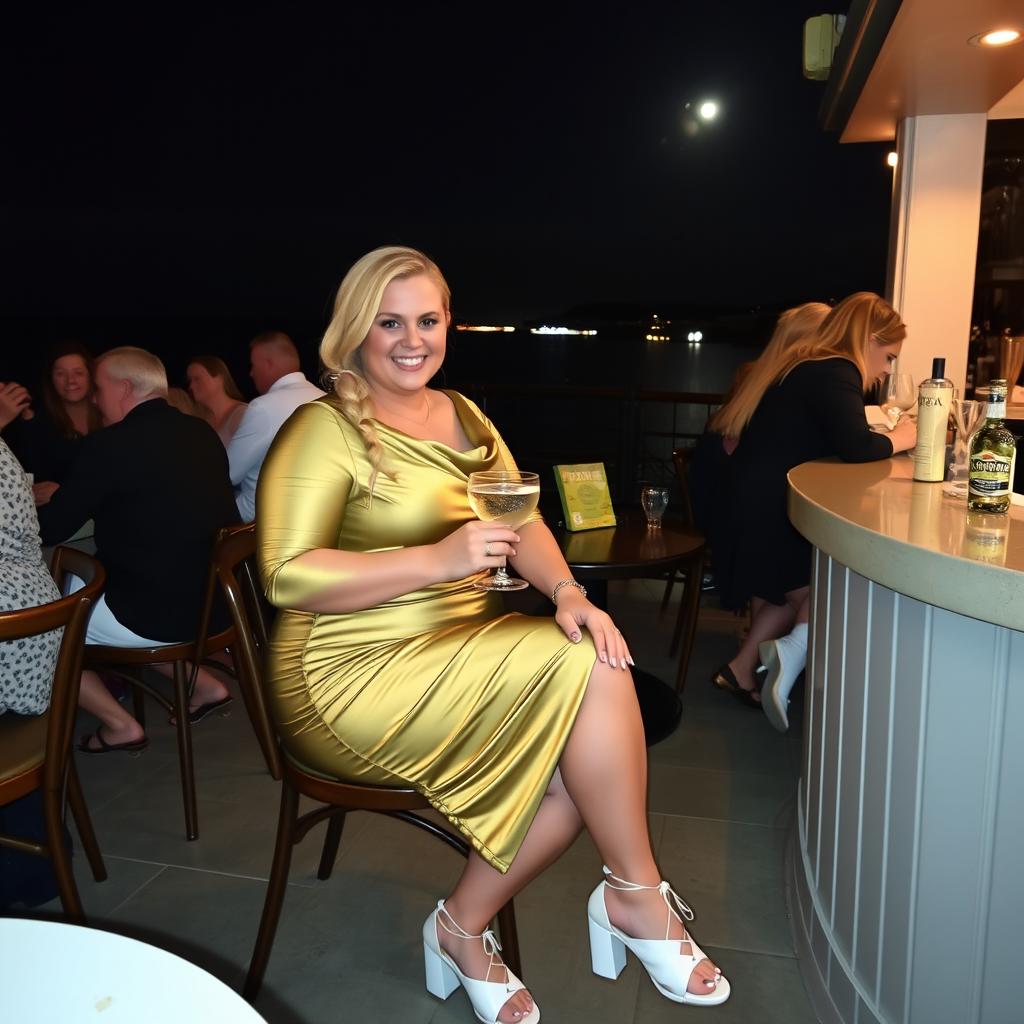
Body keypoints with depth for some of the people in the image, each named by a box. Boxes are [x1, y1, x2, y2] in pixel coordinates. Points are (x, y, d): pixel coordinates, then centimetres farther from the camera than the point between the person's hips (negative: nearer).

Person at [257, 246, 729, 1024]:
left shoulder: (462, 415, 13)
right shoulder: (324, 429, -9)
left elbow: (524, 522, 7)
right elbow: (288, 577, -18)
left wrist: (567, 593, -14)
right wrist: (438, 559, -26)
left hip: (462, 653, 7)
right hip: (354, 676, -7)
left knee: (578, 766, -17)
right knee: (586, 667, -21)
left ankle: (463, 930, 6)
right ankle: (639, 895, -2)